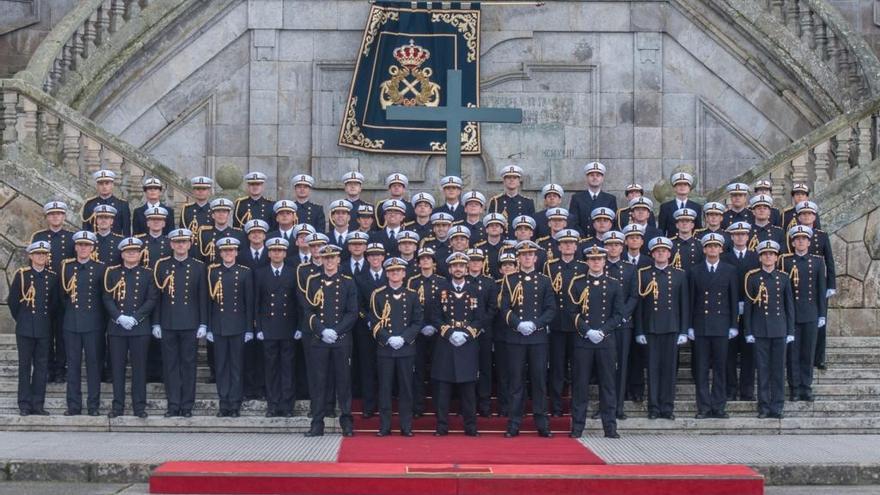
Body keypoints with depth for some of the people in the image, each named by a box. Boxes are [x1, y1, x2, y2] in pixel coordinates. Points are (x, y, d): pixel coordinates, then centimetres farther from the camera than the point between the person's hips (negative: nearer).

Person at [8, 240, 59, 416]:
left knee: (42, 366, 4)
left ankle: (38, 404, 11)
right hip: (25, 329, -2)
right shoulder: (21, 274, -1)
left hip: (44, 329, 2)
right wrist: (21, 319, 6)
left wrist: (49, 321, 10)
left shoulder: (53, 277, 5)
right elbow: (12, 300, 3)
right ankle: (24, 404, 8)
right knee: (25, 365, 3)